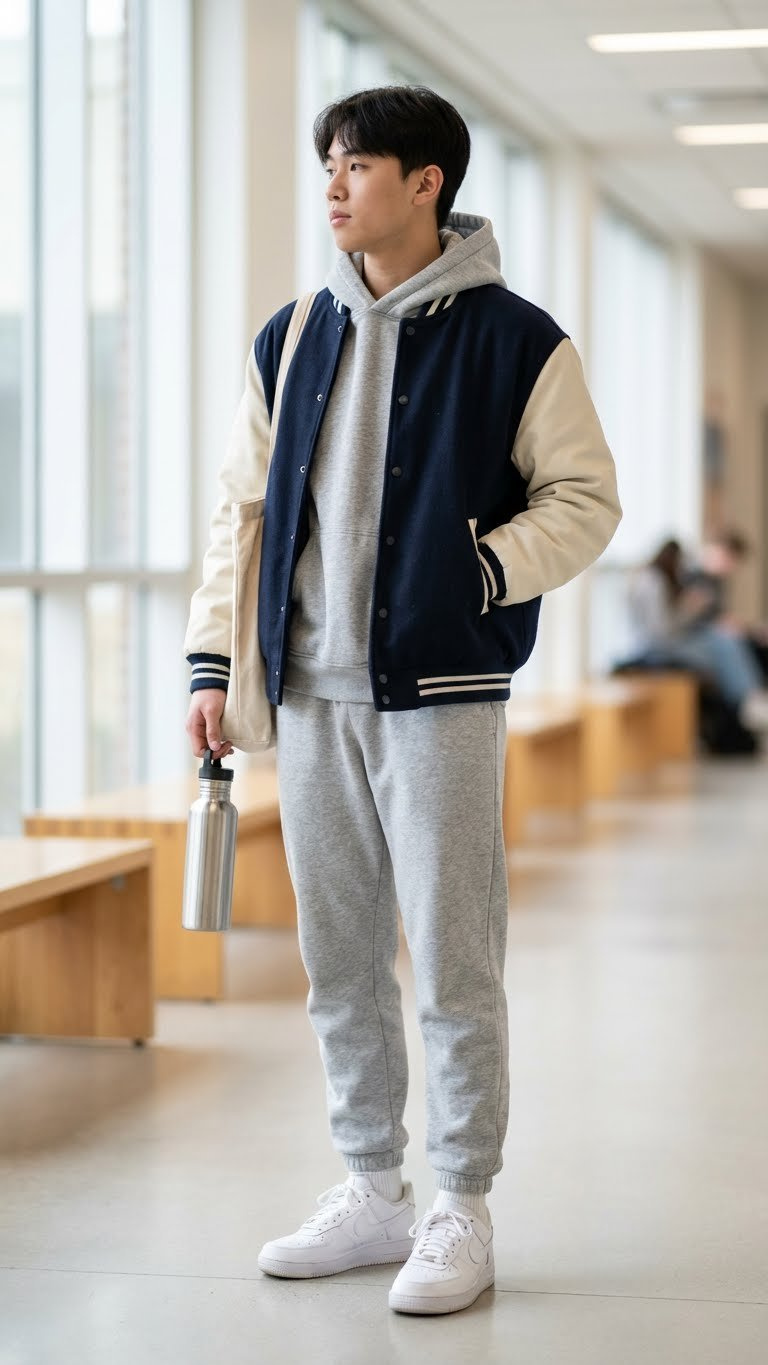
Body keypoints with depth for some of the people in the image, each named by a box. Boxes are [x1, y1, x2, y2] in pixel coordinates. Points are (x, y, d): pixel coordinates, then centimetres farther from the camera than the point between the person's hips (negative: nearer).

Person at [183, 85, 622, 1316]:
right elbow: (243, 508, 14)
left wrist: (484, 571, -17)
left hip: (441, 691, -5)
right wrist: (214, 661, 7)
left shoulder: (514, 339, -3)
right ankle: (373, 1192, 24)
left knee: (453, 961, -2)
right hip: (312, 694, 5)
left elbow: (585, 501, -1)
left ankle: (462, 1212, 9)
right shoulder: (292, 341, 11)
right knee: (340, 959, 11)